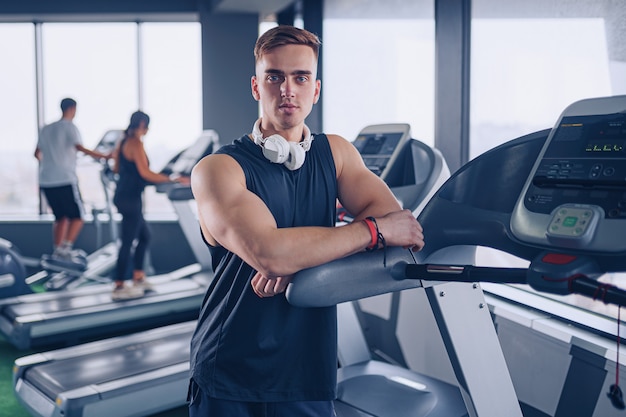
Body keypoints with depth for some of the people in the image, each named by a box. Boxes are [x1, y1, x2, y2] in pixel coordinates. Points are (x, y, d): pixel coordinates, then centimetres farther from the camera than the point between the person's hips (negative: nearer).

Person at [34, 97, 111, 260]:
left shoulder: (46, 129, 17)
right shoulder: (70, 127, -4)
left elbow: (37, 153, 25)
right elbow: (80, 148, -20)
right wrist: (105, 156, -21)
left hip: (46, 181, 7)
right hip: (65, 181, -7)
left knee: (60, 217, 18)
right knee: (77, 216, 3)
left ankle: (57, 250, 13)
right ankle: (65, 248, -11)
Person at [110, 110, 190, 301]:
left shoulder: (122, 142, 14)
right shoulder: (136, 143, -14)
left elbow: (116, 169, 22)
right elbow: (145, 173, -21)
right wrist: (173, 179, -19)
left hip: (123, 196, 10)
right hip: (130, 198, -10)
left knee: (144, 236, 18)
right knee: (128, 241, -4)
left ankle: (138, 278, 23)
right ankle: (119, 287, 2)